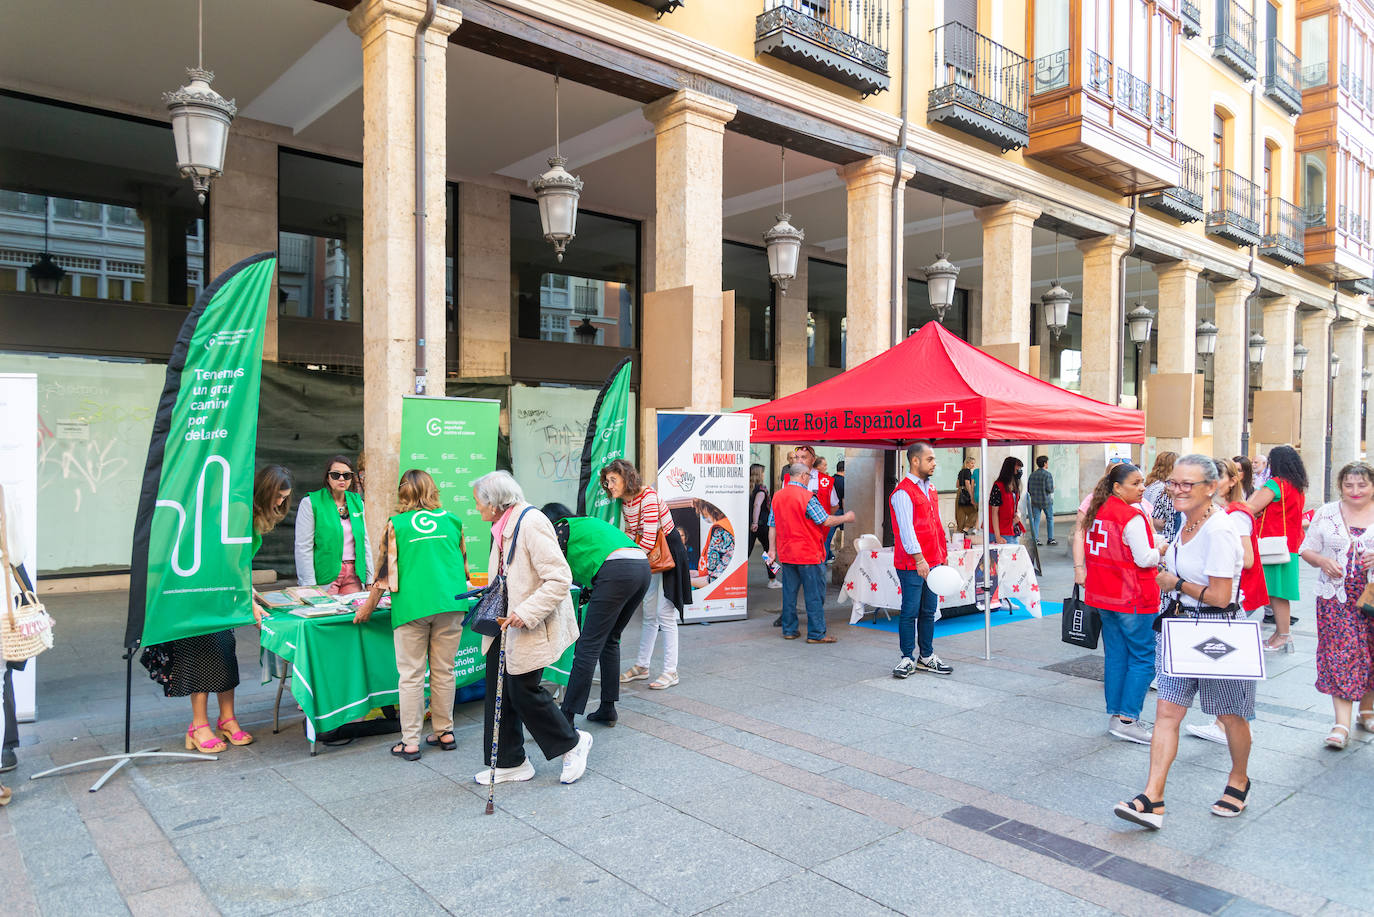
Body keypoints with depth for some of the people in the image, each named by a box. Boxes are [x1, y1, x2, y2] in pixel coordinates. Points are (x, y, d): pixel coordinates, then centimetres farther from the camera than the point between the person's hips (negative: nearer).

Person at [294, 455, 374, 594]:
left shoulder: (356, 501, 11)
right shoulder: (310, 503, -4)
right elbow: (303, 547, -8)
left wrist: (370, 578, 10)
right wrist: (309, 586, -14)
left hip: (353, 575, 4)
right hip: (326, 576, -4)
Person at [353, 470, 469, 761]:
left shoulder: (396, 524, 0)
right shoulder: (451, 520, 8)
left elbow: (386, 571, 0)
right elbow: (463, 564, 16)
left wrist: (368, 607, 11)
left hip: (412, 606, -3)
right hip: (450, 605, 3)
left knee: (411, 675, 4)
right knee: (443, 672, 12)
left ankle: (410, 742, 7)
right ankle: (444, 732, 21)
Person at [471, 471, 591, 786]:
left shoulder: (531, 523, -21)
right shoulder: (504, 526, 9)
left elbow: (560, 579, -25)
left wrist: (526, 613, -26)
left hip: (530, 628, -9)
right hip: (506, 623, 9)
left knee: (524, 691, -2)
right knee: (500, 690, 11)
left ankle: (573, 742, 20)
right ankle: (509, 762, 25)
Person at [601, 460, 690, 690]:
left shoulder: (648, 497, -24)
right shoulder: (625, 502, 4)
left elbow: (649, 540, -29)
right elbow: (630, 535, 12)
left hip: (669, 554, -9)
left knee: (665, 614, -6)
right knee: (649, 614, 14)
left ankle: (670, 671, 3)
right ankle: (642, 666, 23)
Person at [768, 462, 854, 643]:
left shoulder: (777, 496, 5)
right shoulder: (807, 497, -15)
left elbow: (772, 525, 9)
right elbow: (826, 521, -13)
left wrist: (772, 549, 14)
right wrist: (846, 518, 2)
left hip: (786, 554, 7)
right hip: (809, 554, -6)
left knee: (789, 592, 12)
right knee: (814, 594, 1)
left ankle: (789, 630, 19)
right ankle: (816, 633, 4)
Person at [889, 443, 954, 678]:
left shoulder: (930, 488, 14)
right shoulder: (903, 492, -13)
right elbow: (906, 529, -19)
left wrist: (943, 553, 19)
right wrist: (919, 559, -24)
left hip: (932, 562, 8)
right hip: (911, 564, -8)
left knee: (929, 611, 13)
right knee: (910, 611, -1)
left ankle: (927, 657, 23)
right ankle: (908, 658, 10)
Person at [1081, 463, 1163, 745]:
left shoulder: (1096, 511, 8)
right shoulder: (1131, 517, -17)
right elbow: (1144, 559, -18)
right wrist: (1160, 550, 2)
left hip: (1103, 595, 8)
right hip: (1132, 598, -8)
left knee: (1115, 656, 13)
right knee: (1143, 658, 0)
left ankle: (1115, 716, 19)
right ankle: (1127, 720, -1)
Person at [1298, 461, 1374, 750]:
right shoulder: (1326, 514, 5)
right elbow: (1307, 550, 9)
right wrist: (1322, 561, -11)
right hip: (1335, 596, 0)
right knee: (1340, 653, -5)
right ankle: (1342, 723, -4)